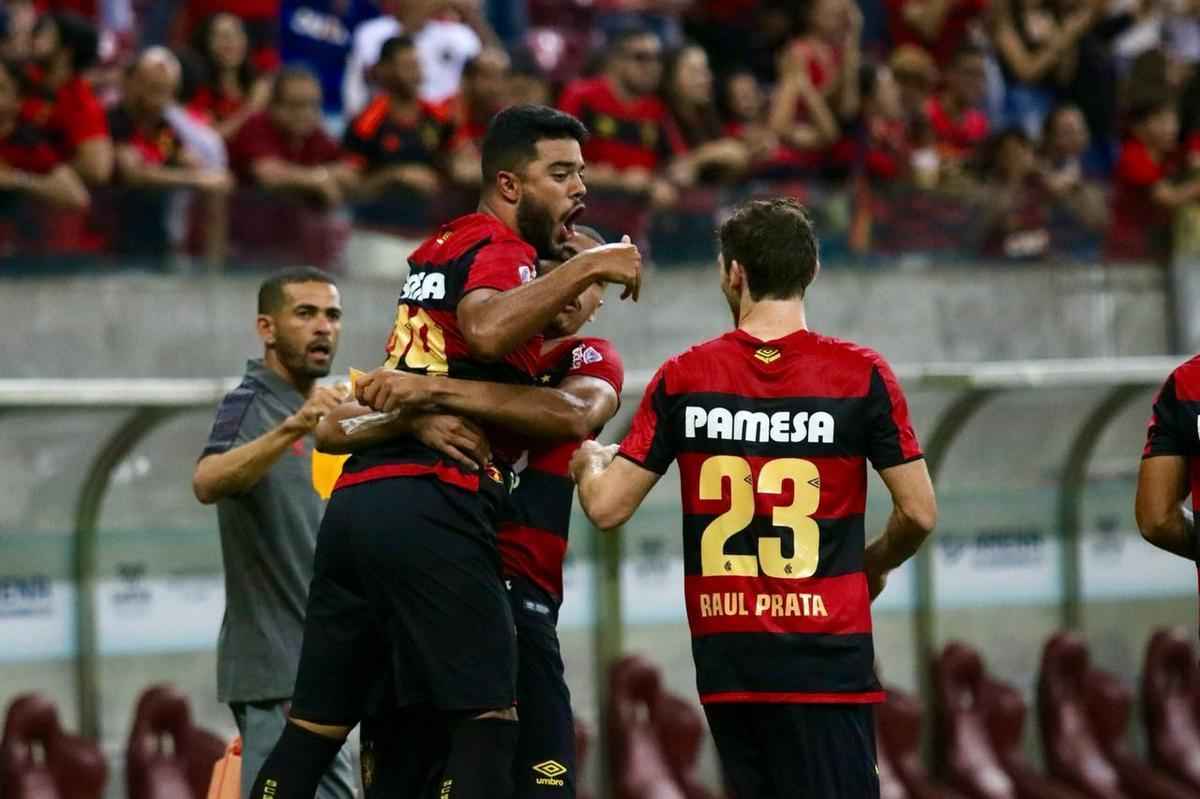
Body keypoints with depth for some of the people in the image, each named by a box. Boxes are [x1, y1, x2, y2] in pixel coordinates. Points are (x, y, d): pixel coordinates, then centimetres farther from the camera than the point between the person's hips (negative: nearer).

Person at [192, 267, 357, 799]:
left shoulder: (315, 413, 16)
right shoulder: (250, 405, -11)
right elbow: (207, 482, -33)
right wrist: (289, 430, -46)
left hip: (313, 664, 9)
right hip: (276, 669, -9)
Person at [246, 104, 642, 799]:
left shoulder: (440, 246, 21)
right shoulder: (499, 248, -5)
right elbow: (485, 330, -26)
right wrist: (586, 267, -19)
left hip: (354, 502, 9)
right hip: (433, 507, -9)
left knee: (315, 727, 9)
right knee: (488, 718, -7)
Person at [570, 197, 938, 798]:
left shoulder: (683, 378, 1)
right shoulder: (862, 374, -4)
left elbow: (606, 508, 2)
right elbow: (919, 514, -2)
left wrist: (589, 463, 25)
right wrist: (876, 564, 19)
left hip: (724, 656, 3)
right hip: (826, 653, -3)